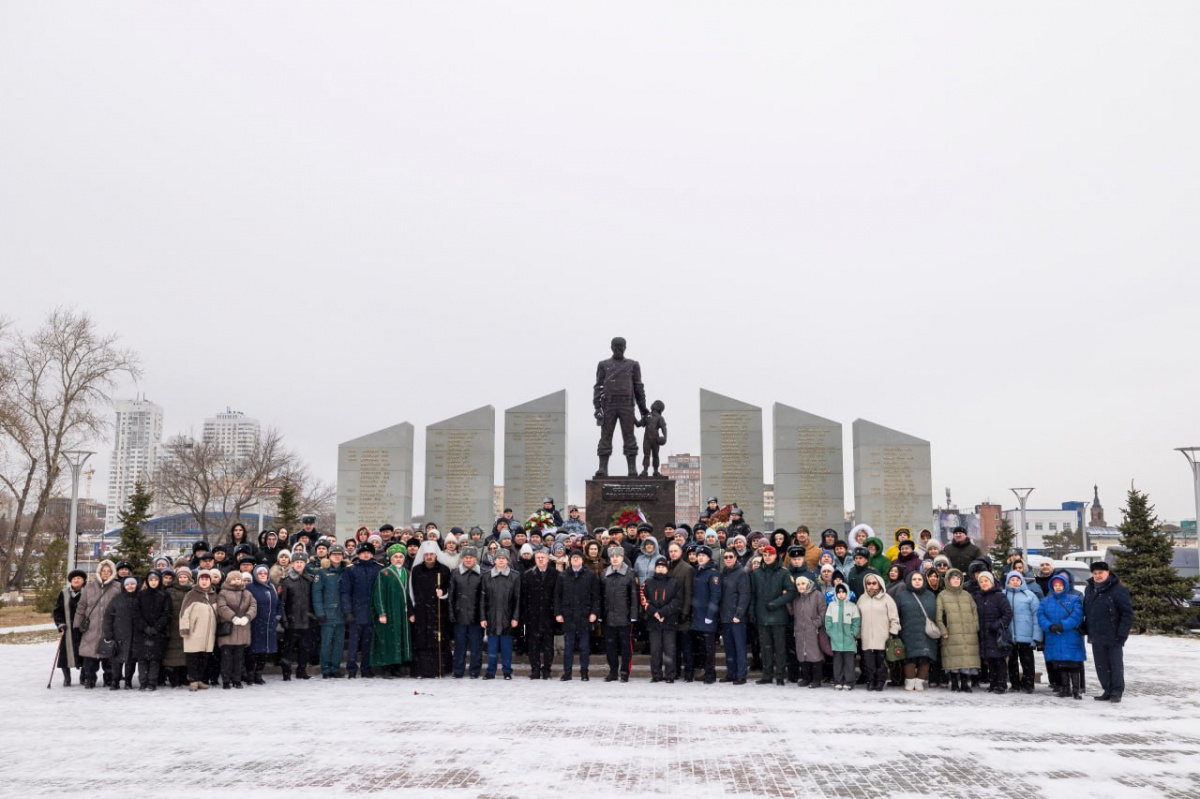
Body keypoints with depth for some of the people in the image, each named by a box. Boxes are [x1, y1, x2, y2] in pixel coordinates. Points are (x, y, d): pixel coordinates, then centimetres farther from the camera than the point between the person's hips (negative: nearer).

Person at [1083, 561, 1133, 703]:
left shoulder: (1118, 590, -12)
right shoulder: (1089, 589, 10)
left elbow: (1127, 613, -13)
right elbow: (1086, 610, 20)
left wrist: (1122, 633, -16)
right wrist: (1086, 630, 13)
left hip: (1113, 637, -7)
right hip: (1096, 637, 7)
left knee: (1116, 664, 2)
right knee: (1101, 665, 10)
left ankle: (1117, 692, 9)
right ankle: (1107, 690, 19)